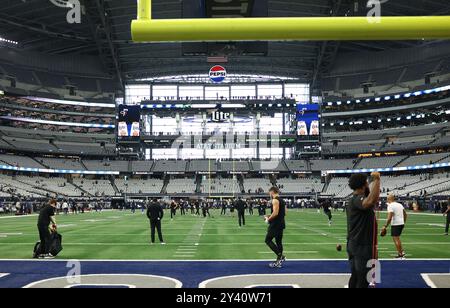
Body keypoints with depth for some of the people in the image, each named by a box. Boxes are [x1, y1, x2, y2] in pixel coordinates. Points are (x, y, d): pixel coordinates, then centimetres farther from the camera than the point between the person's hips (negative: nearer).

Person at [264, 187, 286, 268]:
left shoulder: (275, 200, -14)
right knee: (279, 242, 13)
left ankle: (281, 256, -13)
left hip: (275, 224, -9)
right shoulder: (282, 200, 15)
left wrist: (268, 219, -10)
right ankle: (279, 261, 13)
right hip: (281, 224, 9)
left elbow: (275, 213, -24)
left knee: (268, 240, -3)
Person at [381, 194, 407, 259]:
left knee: (396, 239, -1)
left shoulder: (390, 206, -12)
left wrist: (385, 226, -12)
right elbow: (405, 215, 18)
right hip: (401, 224, 8)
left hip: (395, 224, -8)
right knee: (397, 238, 21)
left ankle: (400, 254, 0)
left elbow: (389, 218, -19)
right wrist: (403, 222, 27)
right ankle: (402, 252, 19)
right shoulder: (400, 205, 13)